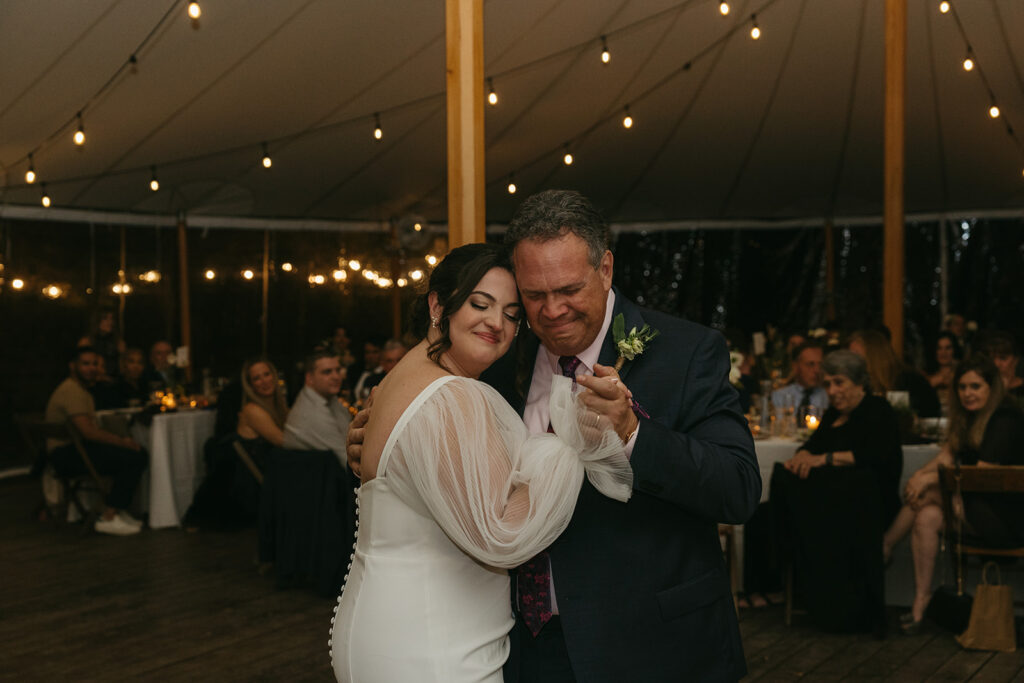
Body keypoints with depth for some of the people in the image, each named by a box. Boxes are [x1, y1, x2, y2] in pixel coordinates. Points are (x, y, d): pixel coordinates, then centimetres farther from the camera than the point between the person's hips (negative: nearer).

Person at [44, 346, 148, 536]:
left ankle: (120, 511, 4)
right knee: (133, 458, -22)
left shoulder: (82, 390, 21)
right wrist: (123, 442, -15)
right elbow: (88, 432, -24)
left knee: (140, 454, 0)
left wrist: (122, 440, 2)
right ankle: (108, 518, -17)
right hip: (67, 455, -10)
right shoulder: (71, 391, -14)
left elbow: (94, 430, 18)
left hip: (79, 448, 10)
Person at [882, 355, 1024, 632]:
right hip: (978, 506, 8)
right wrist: (921, 474, -13)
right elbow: (947, 457, 7)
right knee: (926, 518, -15)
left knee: (928, 495, -21)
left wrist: (930, 480, -16)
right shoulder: (969, 417, 14)